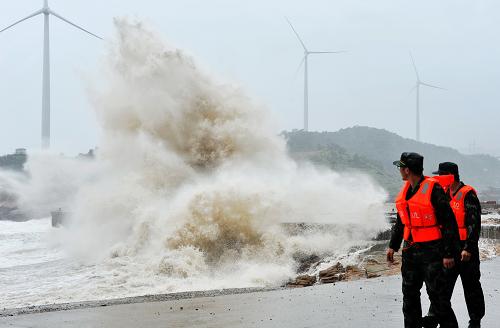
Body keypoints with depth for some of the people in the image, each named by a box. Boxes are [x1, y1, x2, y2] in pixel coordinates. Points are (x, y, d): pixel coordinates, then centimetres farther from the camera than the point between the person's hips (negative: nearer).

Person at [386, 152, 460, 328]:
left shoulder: (433, 189, -14)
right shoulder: (405, 190, 10)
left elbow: (449, 223, -14)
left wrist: (449, 253, -15)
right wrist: (393, 245, 20)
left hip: (431, 250, -8)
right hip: (411, 249, 8)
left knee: (436, 292, -7)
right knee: (409, 293, 11)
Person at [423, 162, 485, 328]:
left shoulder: (468, 194, -13)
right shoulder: (446, 194, 12)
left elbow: (474, 224, -17)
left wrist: (468, 248, -22)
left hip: (466, 249, -7)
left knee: (471, 285, 4)